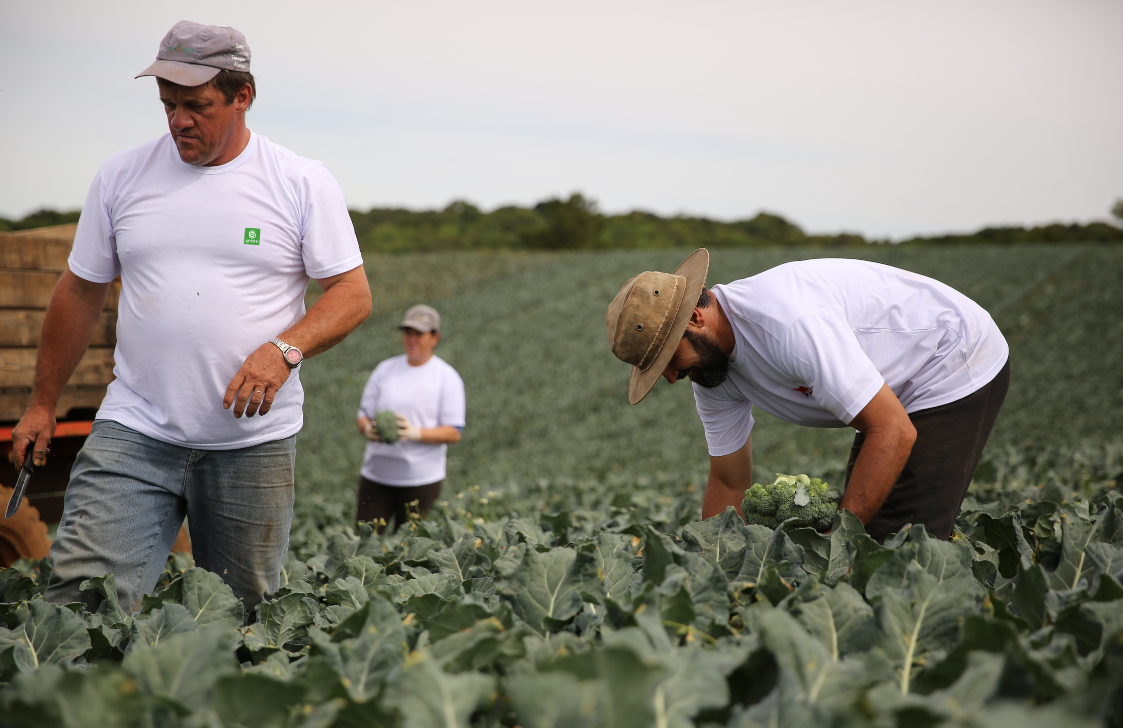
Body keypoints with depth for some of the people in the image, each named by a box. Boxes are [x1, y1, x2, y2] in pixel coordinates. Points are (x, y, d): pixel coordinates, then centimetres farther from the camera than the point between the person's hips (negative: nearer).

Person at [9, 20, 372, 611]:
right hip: (133, 430, 1)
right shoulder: (122, 175, 7)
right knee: (79, 598, -14)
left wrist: (284, 349, -18)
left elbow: (352, 294, 0)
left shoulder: (303, 182, 0)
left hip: (254, 441, -1)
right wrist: (42, 405, 17)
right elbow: (80, 293, 15)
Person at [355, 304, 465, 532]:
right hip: (376, 473, 3)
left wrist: (415, 432, -21)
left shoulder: (447, 377, 1)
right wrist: (368, 428, -12)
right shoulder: (385, 369, 11)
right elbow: (363, 414, 12)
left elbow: (454, 432, -5)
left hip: (421, 479, -3)